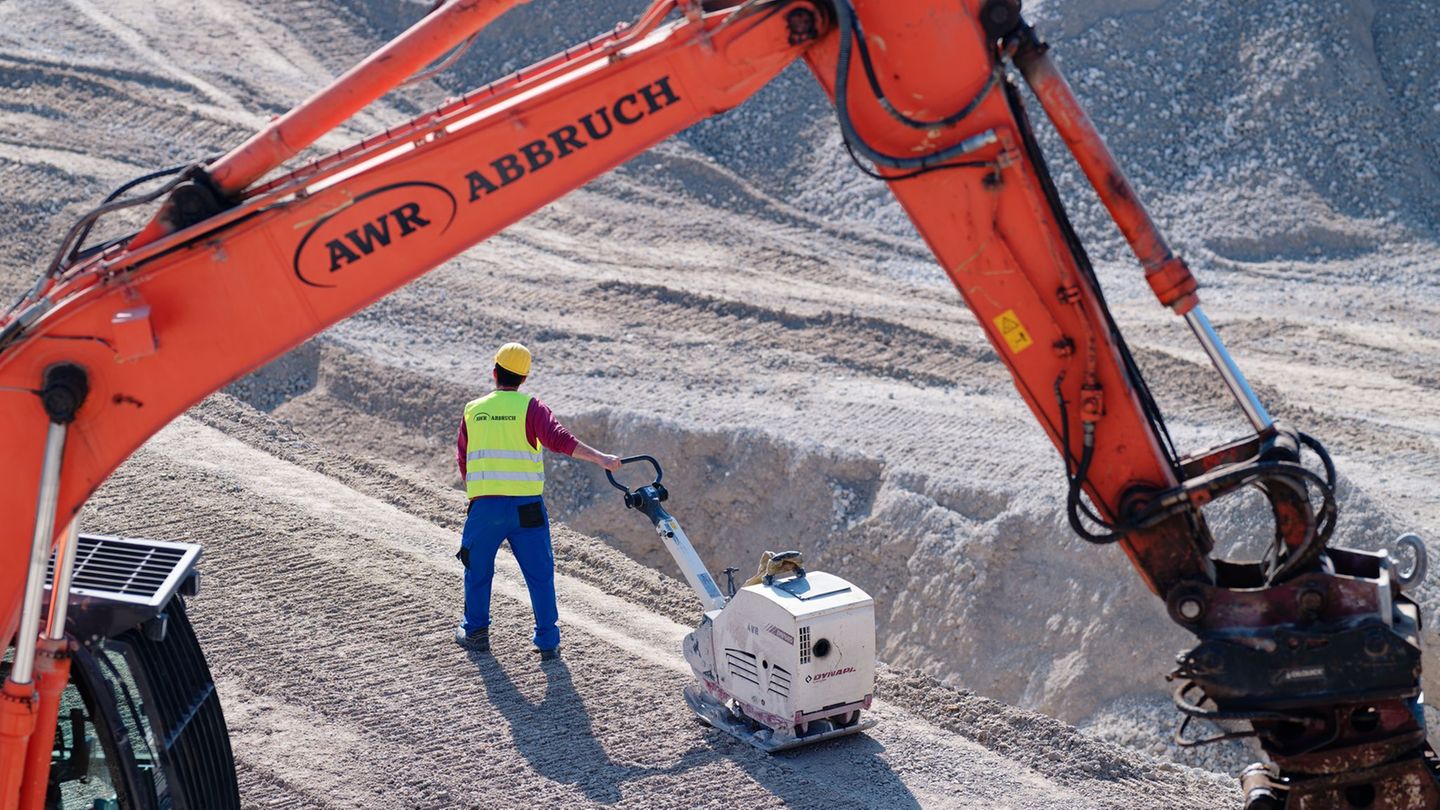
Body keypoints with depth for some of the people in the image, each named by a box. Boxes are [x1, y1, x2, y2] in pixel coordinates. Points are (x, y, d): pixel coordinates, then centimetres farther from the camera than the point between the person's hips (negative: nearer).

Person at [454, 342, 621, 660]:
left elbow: (462, 459, 15)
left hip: (483, 505, 2)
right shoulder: (530, 407, -2)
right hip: (526, 507, -2)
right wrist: (601, 458, -22)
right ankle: (547, 641, 9)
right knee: (540, 574, 8)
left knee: (478, 570, 21)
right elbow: (558, 439, -18)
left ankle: (475, 631, 31)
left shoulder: (473, 410, 8)